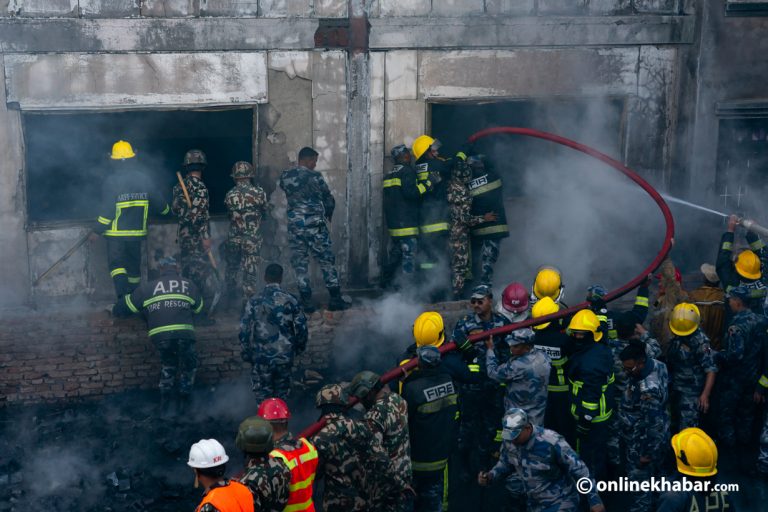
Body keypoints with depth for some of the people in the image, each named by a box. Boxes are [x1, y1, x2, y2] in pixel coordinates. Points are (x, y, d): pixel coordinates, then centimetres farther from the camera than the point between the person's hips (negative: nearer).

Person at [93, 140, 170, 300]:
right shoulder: (144, 179, 1)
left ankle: (122, 295, -23)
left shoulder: (112, 181, -13)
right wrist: (166, 209, 33)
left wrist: (97, 231, -7)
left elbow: (107, 209, -16)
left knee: (116, 263, -3)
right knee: (134, 265, 15)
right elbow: (158, 203, 11)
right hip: (137, 231, 5)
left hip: (116, 233, -5)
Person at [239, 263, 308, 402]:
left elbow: (244, 331, -7)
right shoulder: (291, 300, -8)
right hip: (285, 357, 1)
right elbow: (301, 327, -3)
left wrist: (246, 353, 6)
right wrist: (300, 347, 14)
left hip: (261, 358, -1)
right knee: (282, 394, 17)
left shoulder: (254, 302, -10)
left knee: (263, 396, 11)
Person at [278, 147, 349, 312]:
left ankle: (306, 302, 6)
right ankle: (335, 299, 7)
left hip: (294, 225, 3)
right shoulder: (314, 176, -7)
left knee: (300, 264, 8)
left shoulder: (285, 176, 2)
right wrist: (328, 214, 20)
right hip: (315, 225, -3)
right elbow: (329, 199, 0)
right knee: (327, 261, 6)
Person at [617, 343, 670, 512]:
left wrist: (647, 453, -22)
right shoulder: (655, 364, -11)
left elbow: (655, 425, -31)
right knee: (651, 474, 28)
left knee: (640, 482, 7)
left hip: (641, 443, -10)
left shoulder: (648, 390, -37)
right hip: (639, 436, 10)